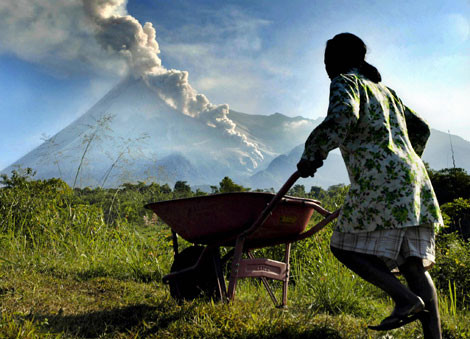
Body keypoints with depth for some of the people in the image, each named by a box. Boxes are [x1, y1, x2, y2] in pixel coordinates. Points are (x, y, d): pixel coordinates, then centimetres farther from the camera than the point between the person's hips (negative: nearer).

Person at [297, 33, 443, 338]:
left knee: (347, 247, -3)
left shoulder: (345, 82, 4)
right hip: (413, 175, 8)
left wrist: (312, 155, -15)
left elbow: (343, 117, -18)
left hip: (380, 178, -8)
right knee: (413, 263, 5)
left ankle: (406, 299, -18)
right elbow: (421, 128, 31)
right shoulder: (384, 90, 28)